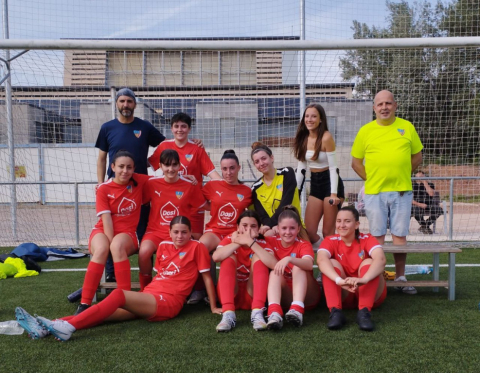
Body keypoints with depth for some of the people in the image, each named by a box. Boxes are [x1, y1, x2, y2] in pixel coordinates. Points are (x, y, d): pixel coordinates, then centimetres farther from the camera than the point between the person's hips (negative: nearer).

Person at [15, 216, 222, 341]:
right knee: (107, 311, -15)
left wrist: (213, 307, 3)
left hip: (168, 302, -6)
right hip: (148, 297, 6)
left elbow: (207, 277, 2)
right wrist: (143, 296, 18)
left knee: (118, 295, -28)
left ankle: (68, 327, -37)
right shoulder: (163, 246, 17)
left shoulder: (197, 247, 1)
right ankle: (48, 326, -28)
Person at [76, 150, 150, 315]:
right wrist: (111, 242, -21)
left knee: (118, 246, -36)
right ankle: (85, 303, -31)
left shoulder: (140, 181, 2)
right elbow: (106, 219, -10)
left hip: (127, 233, 0)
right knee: (101, 249, -35)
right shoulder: (104, 188, -3)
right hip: (103, 231, 0)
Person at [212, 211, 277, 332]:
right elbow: (216, 257, -27)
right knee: (229, 257, -20)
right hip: (230, 294, 0)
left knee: (258, 257, -18)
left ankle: (257, 313, -32)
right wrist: (239, 243, -29)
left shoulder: (262, 243, -5)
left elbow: (274, 264, -28)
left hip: (252, 296, 0)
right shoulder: (230, 239, -4)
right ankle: (228, 314, -34)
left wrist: (251, 242, -30)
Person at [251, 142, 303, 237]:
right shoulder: (256, 188, 6)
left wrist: (270, 224, -19)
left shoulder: (287, 173, -2)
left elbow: (286, 204, -13)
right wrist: (274, 226, -23)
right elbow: (262, 215, -2)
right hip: (271, 229, 2)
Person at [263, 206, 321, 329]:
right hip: (284, 296, 2)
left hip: (306, 296, -1)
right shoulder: (272, 242, 2)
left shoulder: (304, 244, -9)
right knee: (275, 272, -26)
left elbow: (309, 264, -32)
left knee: (298, 266, -26)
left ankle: (297, 309, -45)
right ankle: (274, 313, -51)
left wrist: (288, 259, -49)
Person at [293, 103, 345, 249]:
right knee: (309, 230, 3)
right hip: (315, 184, 7)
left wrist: (334, 193, -20)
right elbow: (301, 167, 10)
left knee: (328, 232, -1)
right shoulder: (304, 138, 6)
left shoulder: (326, 137, -14)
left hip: (330, 183, -6)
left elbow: (333, 167, -14)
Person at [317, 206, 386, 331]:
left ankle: (364, 312, -35)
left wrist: (363, 280, -50)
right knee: (331, 263, -22)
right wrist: (340, 280, -49)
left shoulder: (367, 239, -10)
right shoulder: (330, 241, -8)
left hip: (369, 293, 0)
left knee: (368, 262, -24)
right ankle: (335, 312, -33)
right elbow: (321, 260, -31)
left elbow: (381, 259, -31)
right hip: (342, 294, 1)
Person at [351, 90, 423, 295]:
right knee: (377, 236, 6)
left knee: (400, 235, 6)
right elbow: (356, 162, 7)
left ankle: (400, 278, 18)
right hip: (374, 192, -1)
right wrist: (371, 178, 0)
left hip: (402, 191, 1)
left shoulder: (407, 127, 6)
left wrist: (401, 173, 4)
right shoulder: (365, 131, 3)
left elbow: (417, 156, 13)